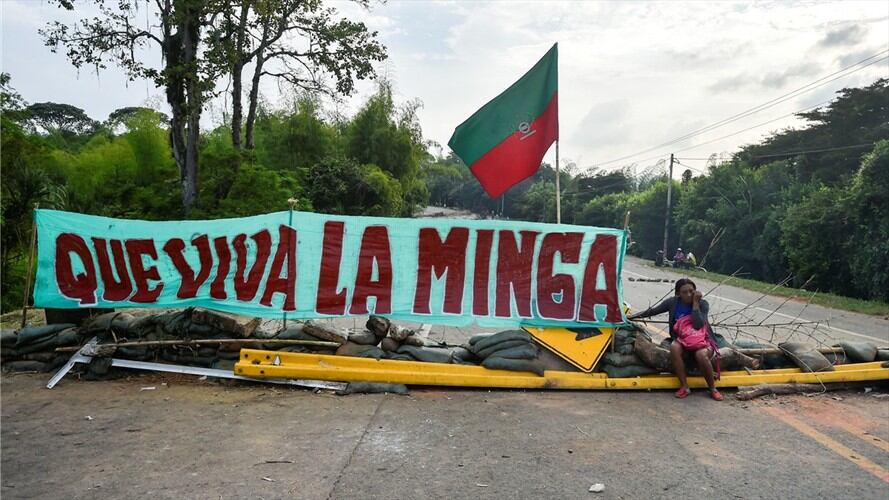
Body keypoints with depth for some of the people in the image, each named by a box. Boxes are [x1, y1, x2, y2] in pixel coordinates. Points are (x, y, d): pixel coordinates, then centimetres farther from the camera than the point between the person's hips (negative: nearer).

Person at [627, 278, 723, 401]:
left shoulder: (702, 304, -11)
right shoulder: (673, 302, -3)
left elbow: (698, 325, -27)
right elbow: (653, 311, 10)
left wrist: (695, 302, -24)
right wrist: (632, 316, 12)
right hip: (682, 340, 3)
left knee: (701, 354, -37)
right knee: (674, 347, -34)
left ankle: (712, 389, -12)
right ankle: (684, 387, -21)